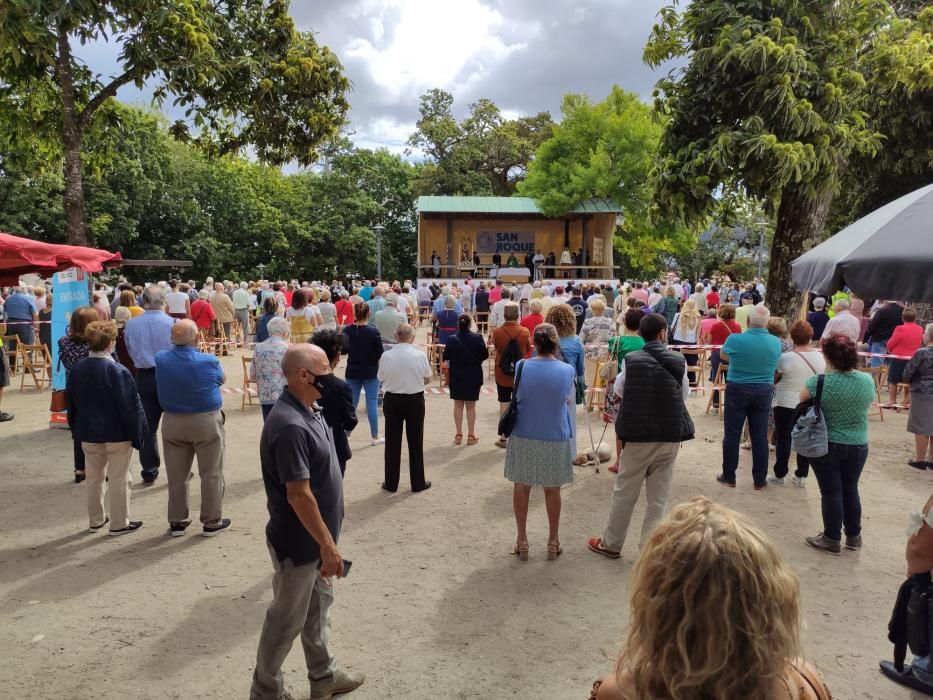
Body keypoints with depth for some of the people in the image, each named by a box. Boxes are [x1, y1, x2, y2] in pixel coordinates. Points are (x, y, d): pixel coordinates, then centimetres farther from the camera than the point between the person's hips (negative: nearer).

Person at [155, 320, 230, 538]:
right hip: (206, 421, -3)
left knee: (176, 474, 13)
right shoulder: (209, 361, -16)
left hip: (172, 422, 4)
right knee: (211, 474, 7)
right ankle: (212, 522, 14)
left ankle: (177, 521, 22)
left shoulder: (161, 360, -6)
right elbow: (222, 379, 6)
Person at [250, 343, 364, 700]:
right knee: (287, 620, 10)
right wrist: (328, 545, -21)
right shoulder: (291, 426, -30)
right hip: (299, 542, -9)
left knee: (319, 605, 23)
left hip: (314, 537, 9)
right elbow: (299, 496, -28)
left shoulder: (309, 410, 2)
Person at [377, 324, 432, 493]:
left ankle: (391, 483, 19)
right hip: (415, 400, -1)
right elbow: (427, 380, -1)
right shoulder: (420, 356, -13)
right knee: (415, 443, 11)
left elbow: (381, 379, 0)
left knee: (392, 443, 11)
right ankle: (418, 483, 19)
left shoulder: (386, 356, -12)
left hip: (392, 400, 1)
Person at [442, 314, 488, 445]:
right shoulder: (477, 338, -13)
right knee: (471, 406, 9)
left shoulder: (451, 339, -11)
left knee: (458, 405, 12)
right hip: (473, 376, -1)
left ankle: (458, 435, 16)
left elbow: (446, 358, -3)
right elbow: (484, 356, -5)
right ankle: (471, 435, 13)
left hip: (456, 376, 1)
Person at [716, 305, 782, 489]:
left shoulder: (735, 339, -14)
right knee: (760, 437, 9)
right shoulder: (776, 342, -4)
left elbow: (723, 355, 7)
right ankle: (760, 480, 17)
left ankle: (729, 477, 13)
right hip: (764, 392, 3)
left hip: (737, 390, -3)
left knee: (732, 435, 6)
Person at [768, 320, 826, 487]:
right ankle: (801, 476, 18)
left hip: (786, 404, -4)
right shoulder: (820, 357, -2)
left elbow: (774, 380, -6)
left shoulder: (785, 357, -17)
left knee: (783, 439, 5)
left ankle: (780, 475, 12)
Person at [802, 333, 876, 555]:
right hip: (858, 446, 4)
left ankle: (832, 539, 16)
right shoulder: (868, 380, -7)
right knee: (850, 489, 18)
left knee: (831, 492, 7)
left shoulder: (820, 382, -20)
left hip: (827, 445, -4)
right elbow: (868, 404, 11)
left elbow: (802, 402, -4)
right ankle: (854, 536, 30)